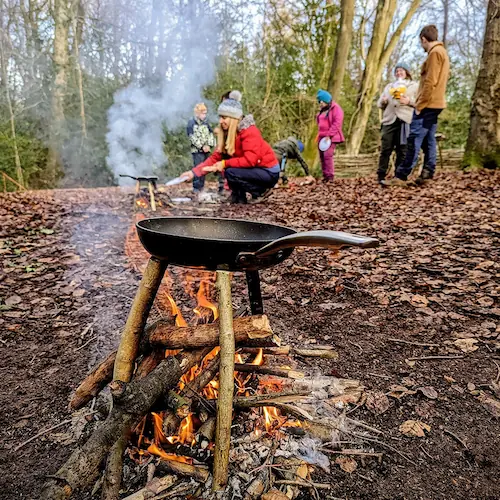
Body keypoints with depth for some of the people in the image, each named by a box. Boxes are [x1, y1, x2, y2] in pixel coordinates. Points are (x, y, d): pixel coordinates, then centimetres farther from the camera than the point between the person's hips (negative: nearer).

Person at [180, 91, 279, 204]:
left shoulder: (249, 131, -19)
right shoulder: (227, 134, 4)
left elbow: (250, 160, -28)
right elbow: (215, 158, 0)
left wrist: (225, 163, -23)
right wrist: (194, 172, -10)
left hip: (269, 173, -8)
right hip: (254, 169, 8)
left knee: (231, 172, -24)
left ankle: (260, 191, -5)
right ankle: (239, 197, 6)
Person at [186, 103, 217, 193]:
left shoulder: (205, 123, 15)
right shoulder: (191, 123, -1)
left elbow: (211, 135, 11)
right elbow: (192, 137, -10)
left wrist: (209, 145, -7)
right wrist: (202, 146, -15)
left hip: (206, 150, 5)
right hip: (197, 150, -5)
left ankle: (201, 186, 16)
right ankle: (196, 188, -5)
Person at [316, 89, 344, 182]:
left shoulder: (336, 108, -5)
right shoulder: (322, 110, 22)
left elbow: (337, 123, -16)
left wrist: (329, 135, -20)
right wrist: (319, 134, 14)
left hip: (331, 137, -8)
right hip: (321, 137, 8)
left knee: (328, 155, -18)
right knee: (322, 157, 5)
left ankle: (330, 177, -15)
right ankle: (325, 176, 10)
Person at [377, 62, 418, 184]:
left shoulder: (414, 86, 16)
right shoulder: (389, 86, 27)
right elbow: (379, 104, 22)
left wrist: (409, 101, -12)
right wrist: (383, 101, -1)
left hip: (405, 121, -2)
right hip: (389, 120, 3)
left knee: (402, 150, -3)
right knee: (385, 149, -6)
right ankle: (381, 176, -5)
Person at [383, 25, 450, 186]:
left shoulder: (435, 52, -10)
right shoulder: (442, 52, 22)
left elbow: (430, 82, -18)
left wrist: (420, 105, -16)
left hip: (427, 104, -10)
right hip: (434, 104, 10)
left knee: (414, 140, -13)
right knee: (428, 140, 7)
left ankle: (401, 176, -16)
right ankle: (428, 172, 6)